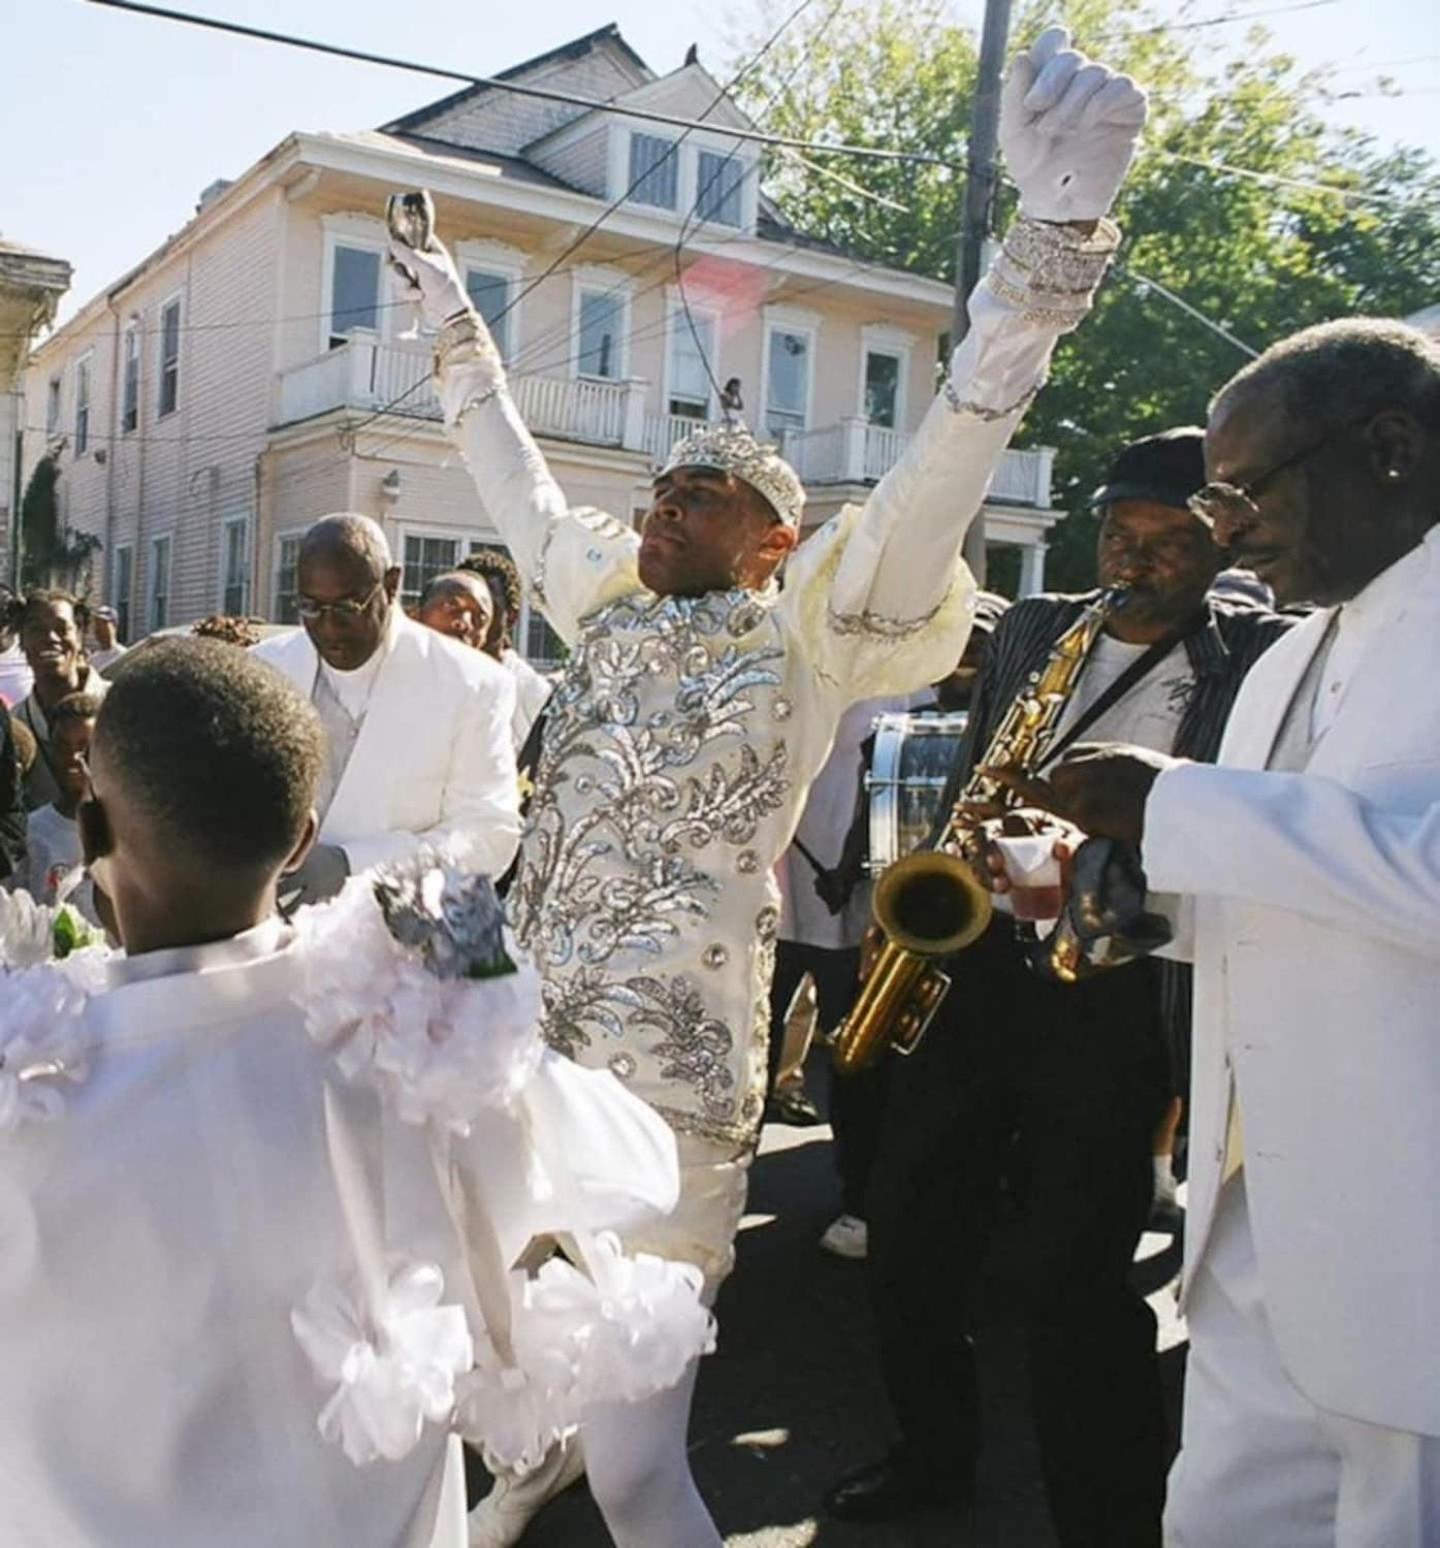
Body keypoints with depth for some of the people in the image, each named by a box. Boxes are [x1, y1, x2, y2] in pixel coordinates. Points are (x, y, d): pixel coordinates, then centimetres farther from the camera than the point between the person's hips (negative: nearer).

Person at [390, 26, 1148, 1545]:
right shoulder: (606, 605, 13)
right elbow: (517, 480, 27)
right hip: (524, 1047, 7)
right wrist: (455, 325, 37)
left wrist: (1054, 240, -27)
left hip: (663, 1078, -6)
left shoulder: (801, 635, -4)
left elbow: (939, 473, -17)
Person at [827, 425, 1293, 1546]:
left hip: (1111, 991, -5)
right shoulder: (1035, 629, 12)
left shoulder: (1255, 661, -2)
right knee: (910, 1223, 13)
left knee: (1076, 1274, -2)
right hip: (977, 961, 5)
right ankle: (937, 1451, 36)